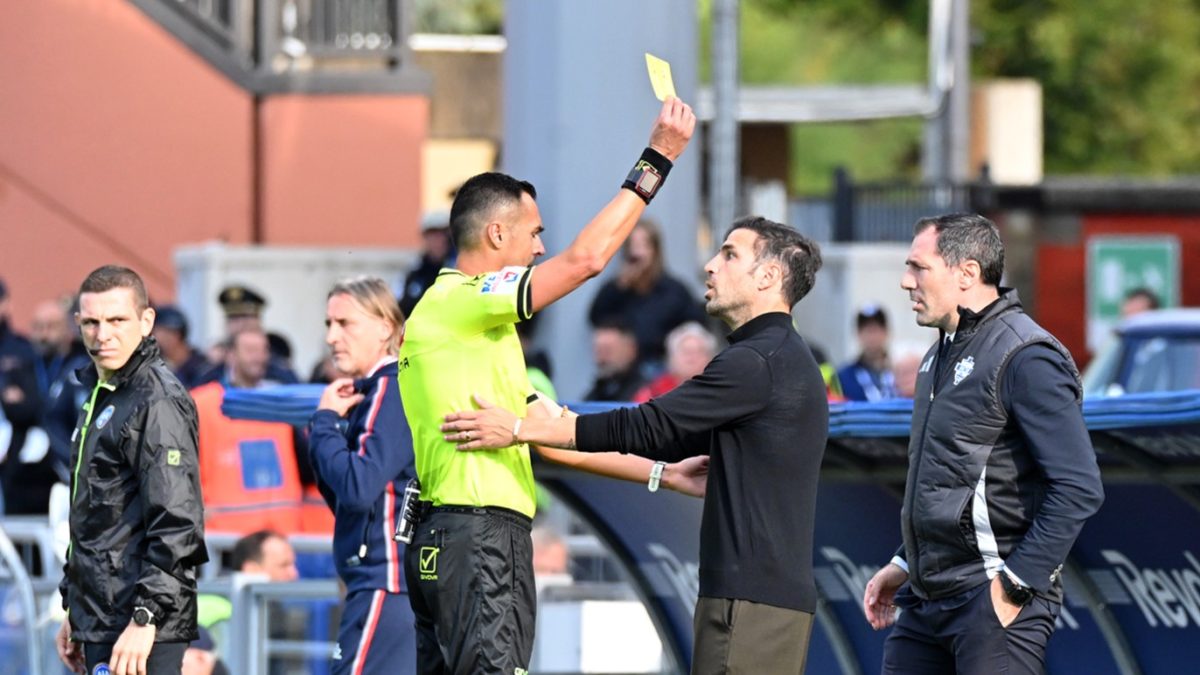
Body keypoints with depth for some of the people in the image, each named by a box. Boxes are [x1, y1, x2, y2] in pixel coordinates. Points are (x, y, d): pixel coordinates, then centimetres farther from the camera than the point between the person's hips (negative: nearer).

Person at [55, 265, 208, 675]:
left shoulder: (159, 402, -13)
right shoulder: (100, 395, 18)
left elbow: (177, 525, -20)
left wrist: (145, 618, -24)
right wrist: (73, 611, 22)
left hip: (139, 631, -10)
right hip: (101, 623, 10)